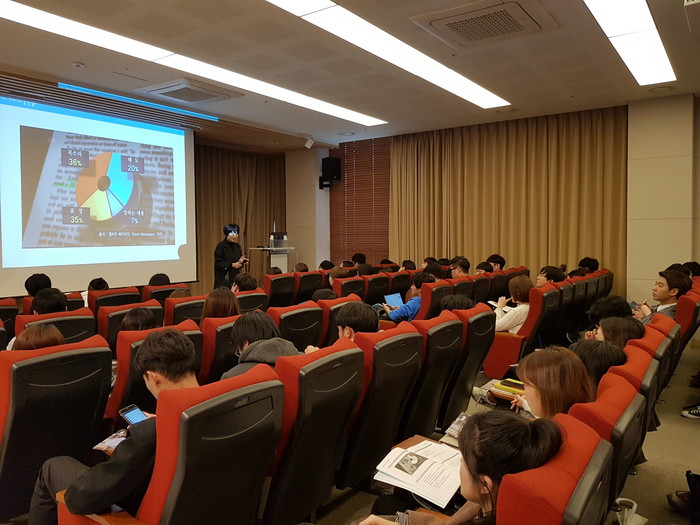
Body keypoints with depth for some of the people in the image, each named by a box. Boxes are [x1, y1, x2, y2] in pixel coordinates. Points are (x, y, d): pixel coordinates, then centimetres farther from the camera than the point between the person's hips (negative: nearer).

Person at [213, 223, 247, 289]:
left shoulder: (237, 246, 10)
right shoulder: (220, 246, -8)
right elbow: (218, 263, -13)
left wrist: (241, 261, -7)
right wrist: (232, 265, -20)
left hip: (235, 278, 6)